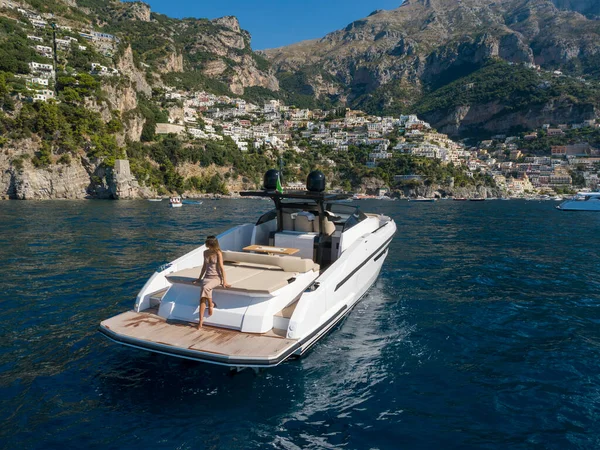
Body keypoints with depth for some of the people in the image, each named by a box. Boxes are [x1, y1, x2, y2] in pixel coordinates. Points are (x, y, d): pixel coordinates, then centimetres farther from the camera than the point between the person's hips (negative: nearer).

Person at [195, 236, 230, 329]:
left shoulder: (218, 253, -8)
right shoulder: (205, 252, 9)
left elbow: (221, 267, -10)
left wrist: (224, 281, -12)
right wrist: (200, 277, 23)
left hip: (216, 277, -5)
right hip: (207, 277, 5)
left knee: (205, 288, -34)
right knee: (203, 295, -20)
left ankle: (211, 304, -6)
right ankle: (201, 319, -24)